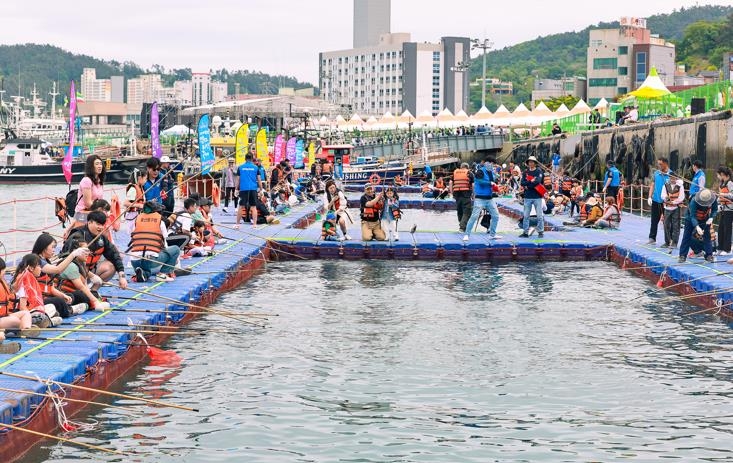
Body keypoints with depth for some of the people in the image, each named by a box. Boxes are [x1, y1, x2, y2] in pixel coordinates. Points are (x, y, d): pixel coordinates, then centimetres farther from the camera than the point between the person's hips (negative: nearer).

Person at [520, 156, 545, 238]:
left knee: (539, 215, -1)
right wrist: (532, 181, -14)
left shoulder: (539, 171, 0)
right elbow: (522, 183, -1)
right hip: (527, 197, 3)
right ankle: (525, 232, 9)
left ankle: (540, 232, 6)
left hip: (537, 197, -3)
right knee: (526, 215, 4)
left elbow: (538, 181, -15)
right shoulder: (526, 172, 10)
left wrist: (527, 185, -10)